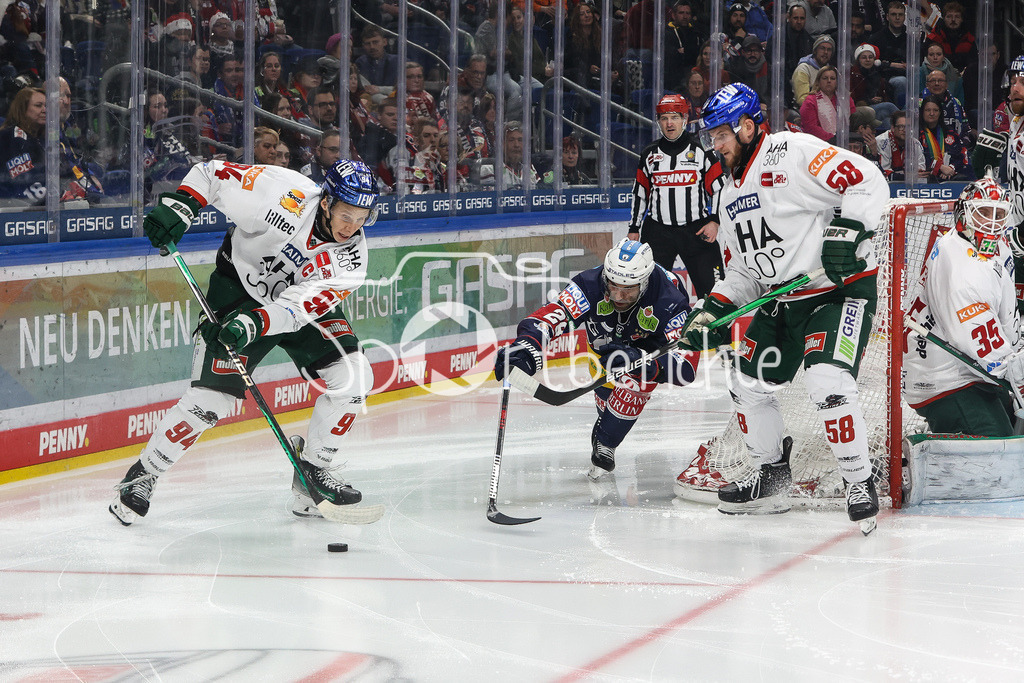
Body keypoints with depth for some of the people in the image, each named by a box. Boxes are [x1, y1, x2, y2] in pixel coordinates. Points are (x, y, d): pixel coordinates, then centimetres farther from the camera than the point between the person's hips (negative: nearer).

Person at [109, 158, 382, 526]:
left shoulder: (351, 256, -22)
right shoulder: (285, 194, -29)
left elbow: (302, 303, -34)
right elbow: (211, 172, -18)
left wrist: (255, 324, -48)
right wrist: (178, 207, -32)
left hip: (305, 302, 4)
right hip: (240, 286, -4)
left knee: (352, 377, -13)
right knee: (211, 395, -14)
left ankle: (314, 468, 5)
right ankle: (143, 475, 2)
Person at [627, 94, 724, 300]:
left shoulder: (701, 150, 1)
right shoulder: (649, 154, 10)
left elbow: (720, 189, 1)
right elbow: (639, 194, 16)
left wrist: (714, 222, -9)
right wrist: (633, 229, 13)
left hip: (697, 230, -2)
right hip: (658, 232, 2)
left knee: (710, 286, -5)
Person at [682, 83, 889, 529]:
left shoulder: (793, 153, -14)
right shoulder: (732, 195, 14)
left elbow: (867, 181, -22)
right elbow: (743, 272, 17)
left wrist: (846, 232, -31)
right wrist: (712, 311, 3)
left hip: (842, 287, -9)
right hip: (783, 299, 10)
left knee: (827, 381, -26)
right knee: (748, 381, 11)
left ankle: (860, 484, -14)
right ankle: (772, 476, 30)